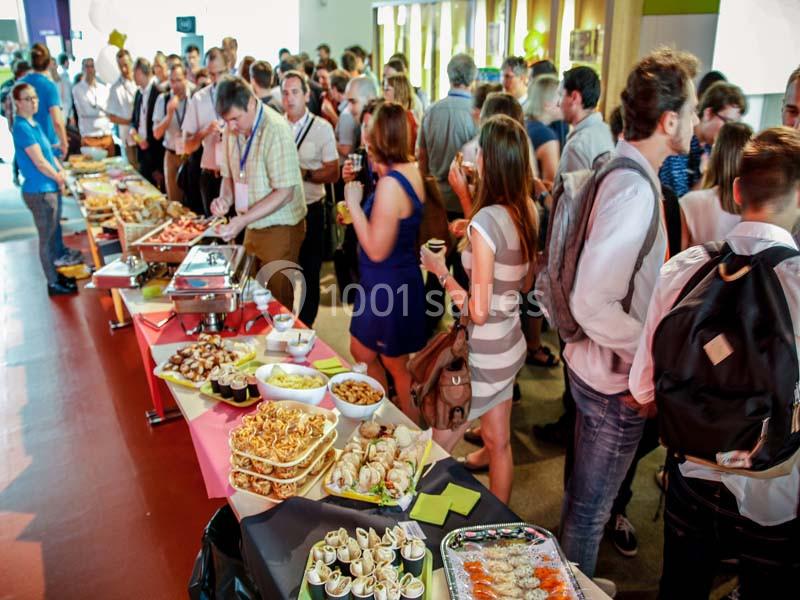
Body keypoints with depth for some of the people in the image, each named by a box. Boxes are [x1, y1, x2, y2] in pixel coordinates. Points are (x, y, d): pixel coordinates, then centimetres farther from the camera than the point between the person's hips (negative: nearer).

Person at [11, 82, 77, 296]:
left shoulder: (34, 124, 10)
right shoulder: (22, 128, -18)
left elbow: (49, 152, 16)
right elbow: (39, 162, -20)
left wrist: (60, 171, 1)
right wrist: (59, 178, -6)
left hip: (50, 188, 9)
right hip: (39, 191, -9)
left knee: (53, 235, 18)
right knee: (46, 238, 3)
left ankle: (56, 275, 32)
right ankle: (53, 283, 15)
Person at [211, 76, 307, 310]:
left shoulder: (276, 130, -20)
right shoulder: (232, 129, 2)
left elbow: (284, 193, -22)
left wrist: (242, 220, -26)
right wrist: (225, 198, -7)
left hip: (279, 229, -7)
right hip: (252, 227, 7)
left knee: (277, 300, 3)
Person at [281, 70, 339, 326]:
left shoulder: (322, 128, -2)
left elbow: (333, 173, -3)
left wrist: (306, 173, -17)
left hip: (310, 210, -2)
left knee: (309, 273, 8)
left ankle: (305, 326, 24)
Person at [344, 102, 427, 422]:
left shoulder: (390, 183, -26)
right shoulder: (411, 170, 1)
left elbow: (377, 250, -25)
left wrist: (353, 204, -18)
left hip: (388, 285, -9)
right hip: (383, 283, 9)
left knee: (396, 366, 11)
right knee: (361, 351, 24)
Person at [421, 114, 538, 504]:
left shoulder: (485, 221, -25)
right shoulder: (526, 213, -1)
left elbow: (478, 312, -23)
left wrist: (440, 270, -12)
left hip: (483, 354, -8)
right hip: (511, 344, 8)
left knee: (435, 450, 11)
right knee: (499, 442, 26)